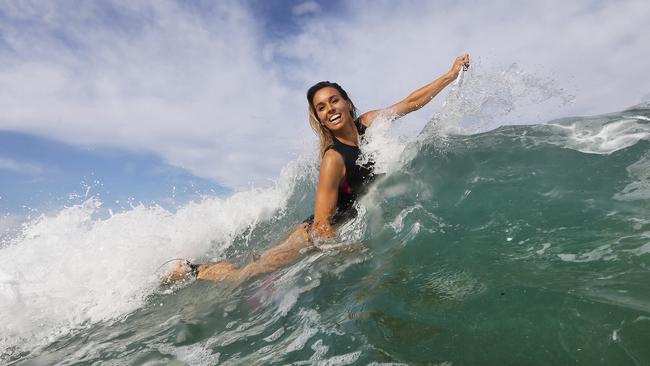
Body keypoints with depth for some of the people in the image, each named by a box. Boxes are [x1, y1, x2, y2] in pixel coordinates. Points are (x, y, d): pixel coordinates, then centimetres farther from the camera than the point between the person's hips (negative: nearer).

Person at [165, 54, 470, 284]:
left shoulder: (368, 122, -8)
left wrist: (451, 74, 5)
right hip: (317, 233, -7)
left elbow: (412, 102, 3)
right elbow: (321, 225, -27)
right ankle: (191, 270, 20)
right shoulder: (334, 160, -29)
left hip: (350, 225, 7)